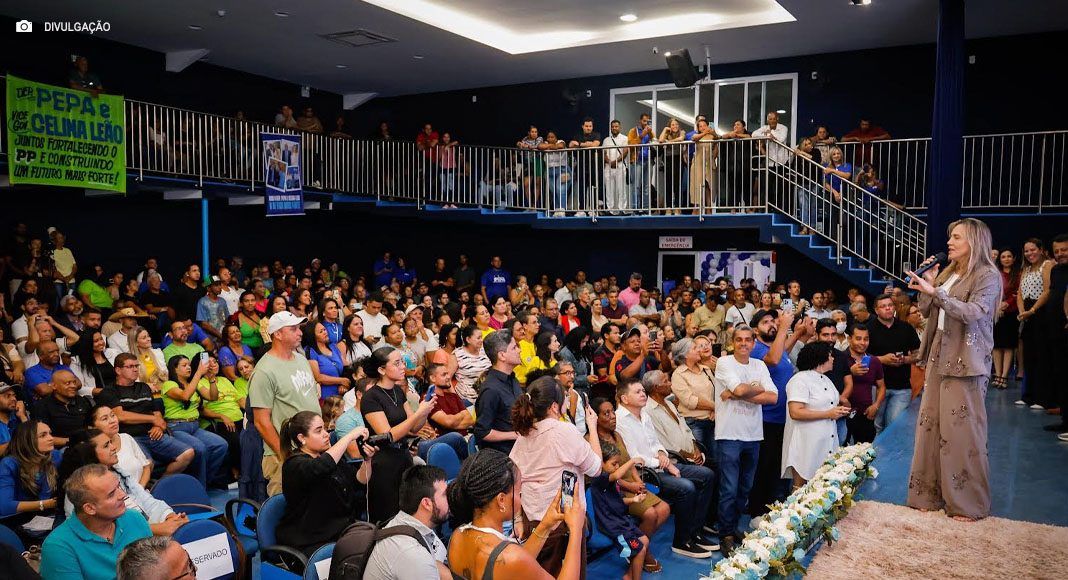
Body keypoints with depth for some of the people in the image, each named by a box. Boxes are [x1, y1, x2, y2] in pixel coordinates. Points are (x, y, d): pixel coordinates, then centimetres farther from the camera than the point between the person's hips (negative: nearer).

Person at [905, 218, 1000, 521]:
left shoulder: (988, 276, -6)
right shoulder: (948, 273, 14)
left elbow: (974, 312, -21)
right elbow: (927, 311, 13)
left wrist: (936, 292, -28)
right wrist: (927, 283, 0)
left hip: (966, 362, -7)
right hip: (939, 357, 7)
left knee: (962, 428, -4)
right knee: (930, 424, 7)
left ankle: (969, 504, 7)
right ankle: (931, 493, 16)